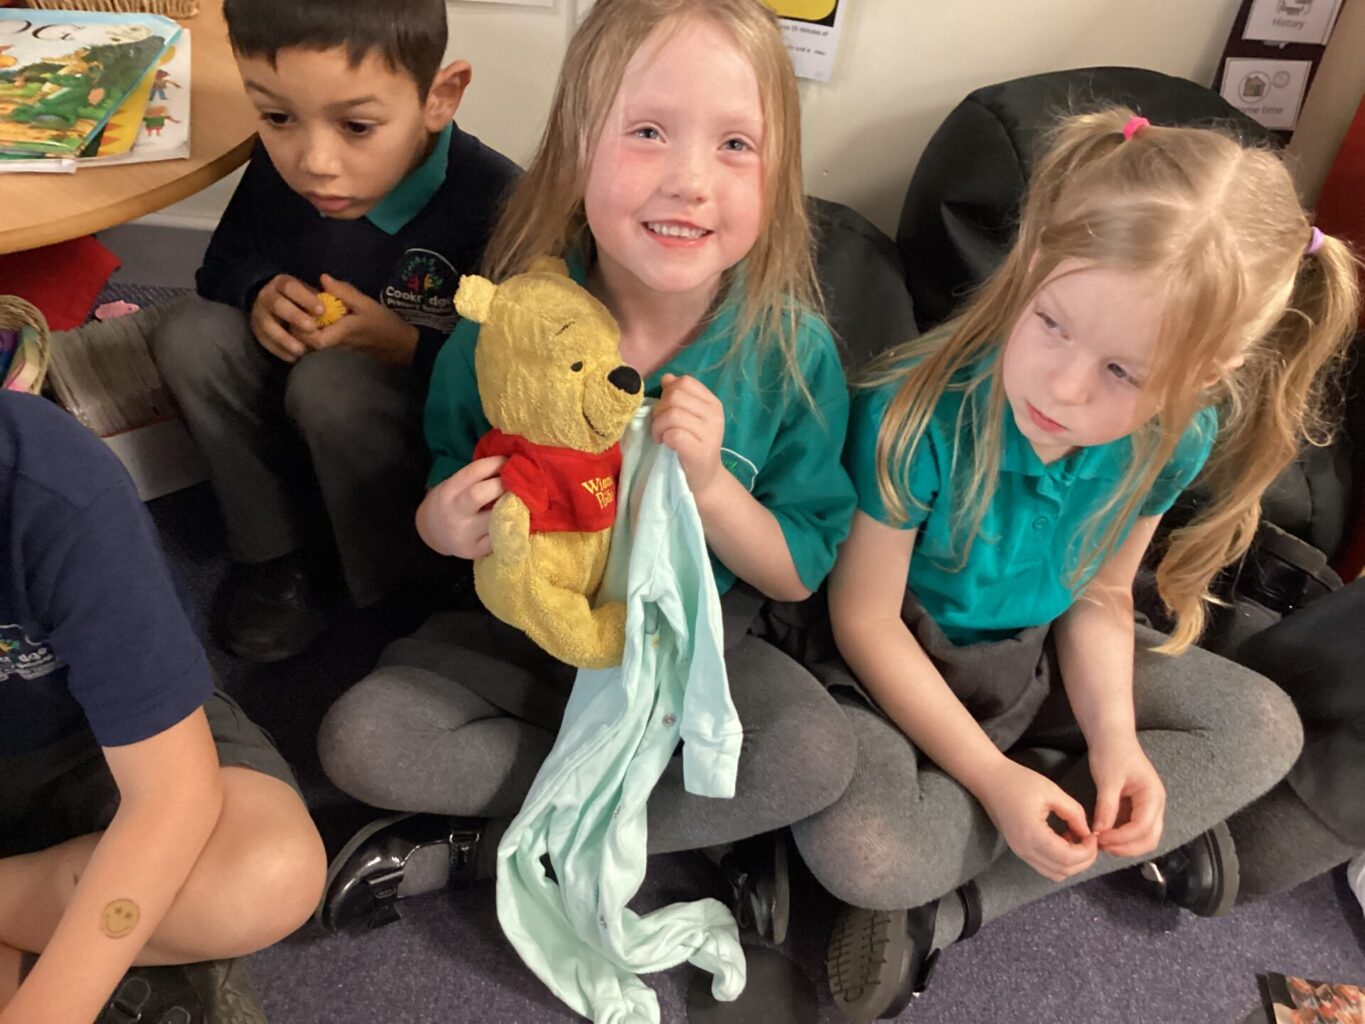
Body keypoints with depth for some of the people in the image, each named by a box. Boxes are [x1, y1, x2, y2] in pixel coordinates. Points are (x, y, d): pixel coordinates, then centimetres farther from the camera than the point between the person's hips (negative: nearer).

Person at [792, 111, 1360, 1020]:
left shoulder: (1174, 441, -15)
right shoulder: (918, 414, -31)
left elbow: (1100, 596, -1)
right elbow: (864, 620, -22)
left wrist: (1115, 737, -17)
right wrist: (995, 780, -23)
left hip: (1038, 661, 6)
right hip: (903, 668, -5)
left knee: (1265, 730, -2)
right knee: (852, 845, -32)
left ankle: (949, 911, -10)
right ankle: (1136, 829, -5)